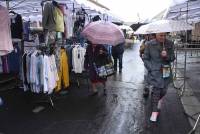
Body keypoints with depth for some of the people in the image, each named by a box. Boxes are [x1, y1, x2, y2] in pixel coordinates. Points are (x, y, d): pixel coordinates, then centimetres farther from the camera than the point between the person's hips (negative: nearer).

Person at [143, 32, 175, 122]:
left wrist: (167, 56, -15)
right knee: (156, 89, -9)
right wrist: (151, 68, -8)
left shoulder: (170, 44, 3)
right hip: (155, 71, -3)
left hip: (166, 71, 3)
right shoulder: (150, 44, -5)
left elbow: (173, 57, 7)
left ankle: (159, 99, 44)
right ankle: (155, 111, 6)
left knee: (163, 90, 8)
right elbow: (145, 58, 1)